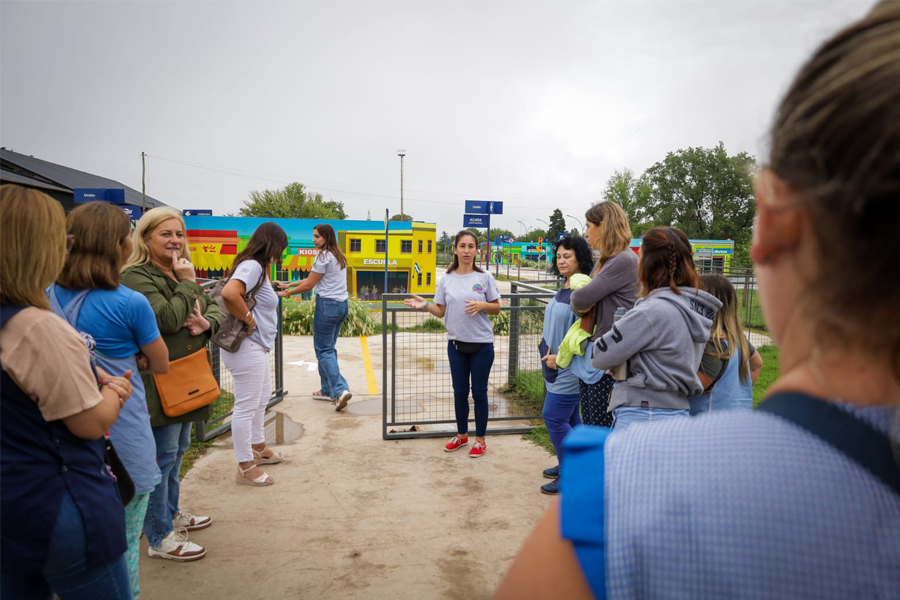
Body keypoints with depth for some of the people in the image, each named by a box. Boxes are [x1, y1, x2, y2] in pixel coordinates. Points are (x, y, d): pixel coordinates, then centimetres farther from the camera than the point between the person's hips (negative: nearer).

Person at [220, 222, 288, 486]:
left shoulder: (257, 267, 12)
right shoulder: (252, 266, -19)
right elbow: (229, 293, -36)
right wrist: (248, 320, -25)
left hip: (257, 347, 11)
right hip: (247, 347, -11)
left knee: (262, 397, 25)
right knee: (246, 405, 0)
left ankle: (258, 448, 43)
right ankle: (245, 467, 12)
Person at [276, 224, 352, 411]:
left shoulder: (324, 256, -11)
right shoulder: (338, 256, 16)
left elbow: (309, 285, -8)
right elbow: (313, 279, 20)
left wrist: (287, 293, 4)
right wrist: (291, 284, 20)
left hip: (327, 304, -9)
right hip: (342, 304, 9)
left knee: (324, 350, -4)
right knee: (329, 348, 15)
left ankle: (340, 389, -15)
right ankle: (328, 390, 20)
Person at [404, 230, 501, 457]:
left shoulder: (485, 277, -4)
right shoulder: (446, 279, 2)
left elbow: (497, 308, 1)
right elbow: (441, 312, 5)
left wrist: (483, 305, -18)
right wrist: (425, 305, -13)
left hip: (482, 344, -2)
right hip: (456, 344, 2)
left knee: (479, 392, 6)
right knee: (460, 392, 13)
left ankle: (480, 439, 21)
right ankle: (462, 434, 31)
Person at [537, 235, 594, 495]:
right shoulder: (564, 289, 10)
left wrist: (561, 357, -22)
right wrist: (547, 339, 11)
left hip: (570, 367, -9)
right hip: (556, 366, 9)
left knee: (554, 418, -5)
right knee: (569, 417, 18)